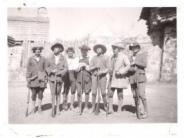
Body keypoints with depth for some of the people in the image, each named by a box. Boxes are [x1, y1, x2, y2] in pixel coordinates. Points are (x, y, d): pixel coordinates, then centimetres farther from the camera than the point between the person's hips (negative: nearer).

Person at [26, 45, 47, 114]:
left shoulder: (43, 59, 7)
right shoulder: (30, 59, 4)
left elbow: (45, 69, 8)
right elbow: (28, 69, 4)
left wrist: (46, 78, 3)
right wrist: (28, 78, -2)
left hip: (41, 78, 1)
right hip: (33, 78, -1)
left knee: (40, 93, 4)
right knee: (34, 94, 1)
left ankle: (39, 107, 17)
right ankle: (33, 108, 14)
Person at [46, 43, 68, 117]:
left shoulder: (63, 58, 0)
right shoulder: (50, 58, 4)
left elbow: (66, 68, -4)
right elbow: (47, 67, 8)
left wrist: (60, 72, -20)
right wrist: (51, 70, -12)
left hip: (59, 78, 0)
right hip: (52, 78, 0)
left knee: (58, 93, 11)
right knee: (53, 94, -7)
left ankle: (57, 108, 24)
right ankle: (53, 108, 2)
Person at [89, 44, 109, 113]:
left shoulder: (105, 58, 3)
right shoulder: (93, 58, 9)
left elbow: (108, 68, 0)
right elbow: (90, 68, 4)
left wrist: (102, 72, -17)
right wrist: (95, 66, -14)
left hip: (102, 76, -2)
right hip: (94, 76, 2)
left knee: (103, 93, -3)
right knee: (94, 92, -2)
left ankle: (105, 106, 19)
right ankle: (93, 107, 9)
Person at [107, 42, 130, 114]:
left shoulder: (123, 56, -4)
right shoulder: (112, 57, 16)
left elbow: (128, 65, -13)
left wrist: (121, 72, -21)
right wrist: (110, 73, 10)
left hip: (120, 78, -5)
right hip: (112, 78, 6)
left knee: (120, 94, 1)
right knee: (110, 93, -1)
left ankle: (119, 110, 11)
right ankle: (110, 109, 8)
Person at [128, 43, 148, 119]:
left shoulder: (143, 55, 3)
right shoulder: (131, 57, 18)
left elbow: (144, 65, -11)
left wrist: (135, 62, -16)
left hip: (140, 77, -5)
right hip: (132, 78, 5)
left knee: (141, 95, -12)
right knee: (135, 96, 4)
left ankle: (146, 112, 0)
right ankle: (138, 112, 13)